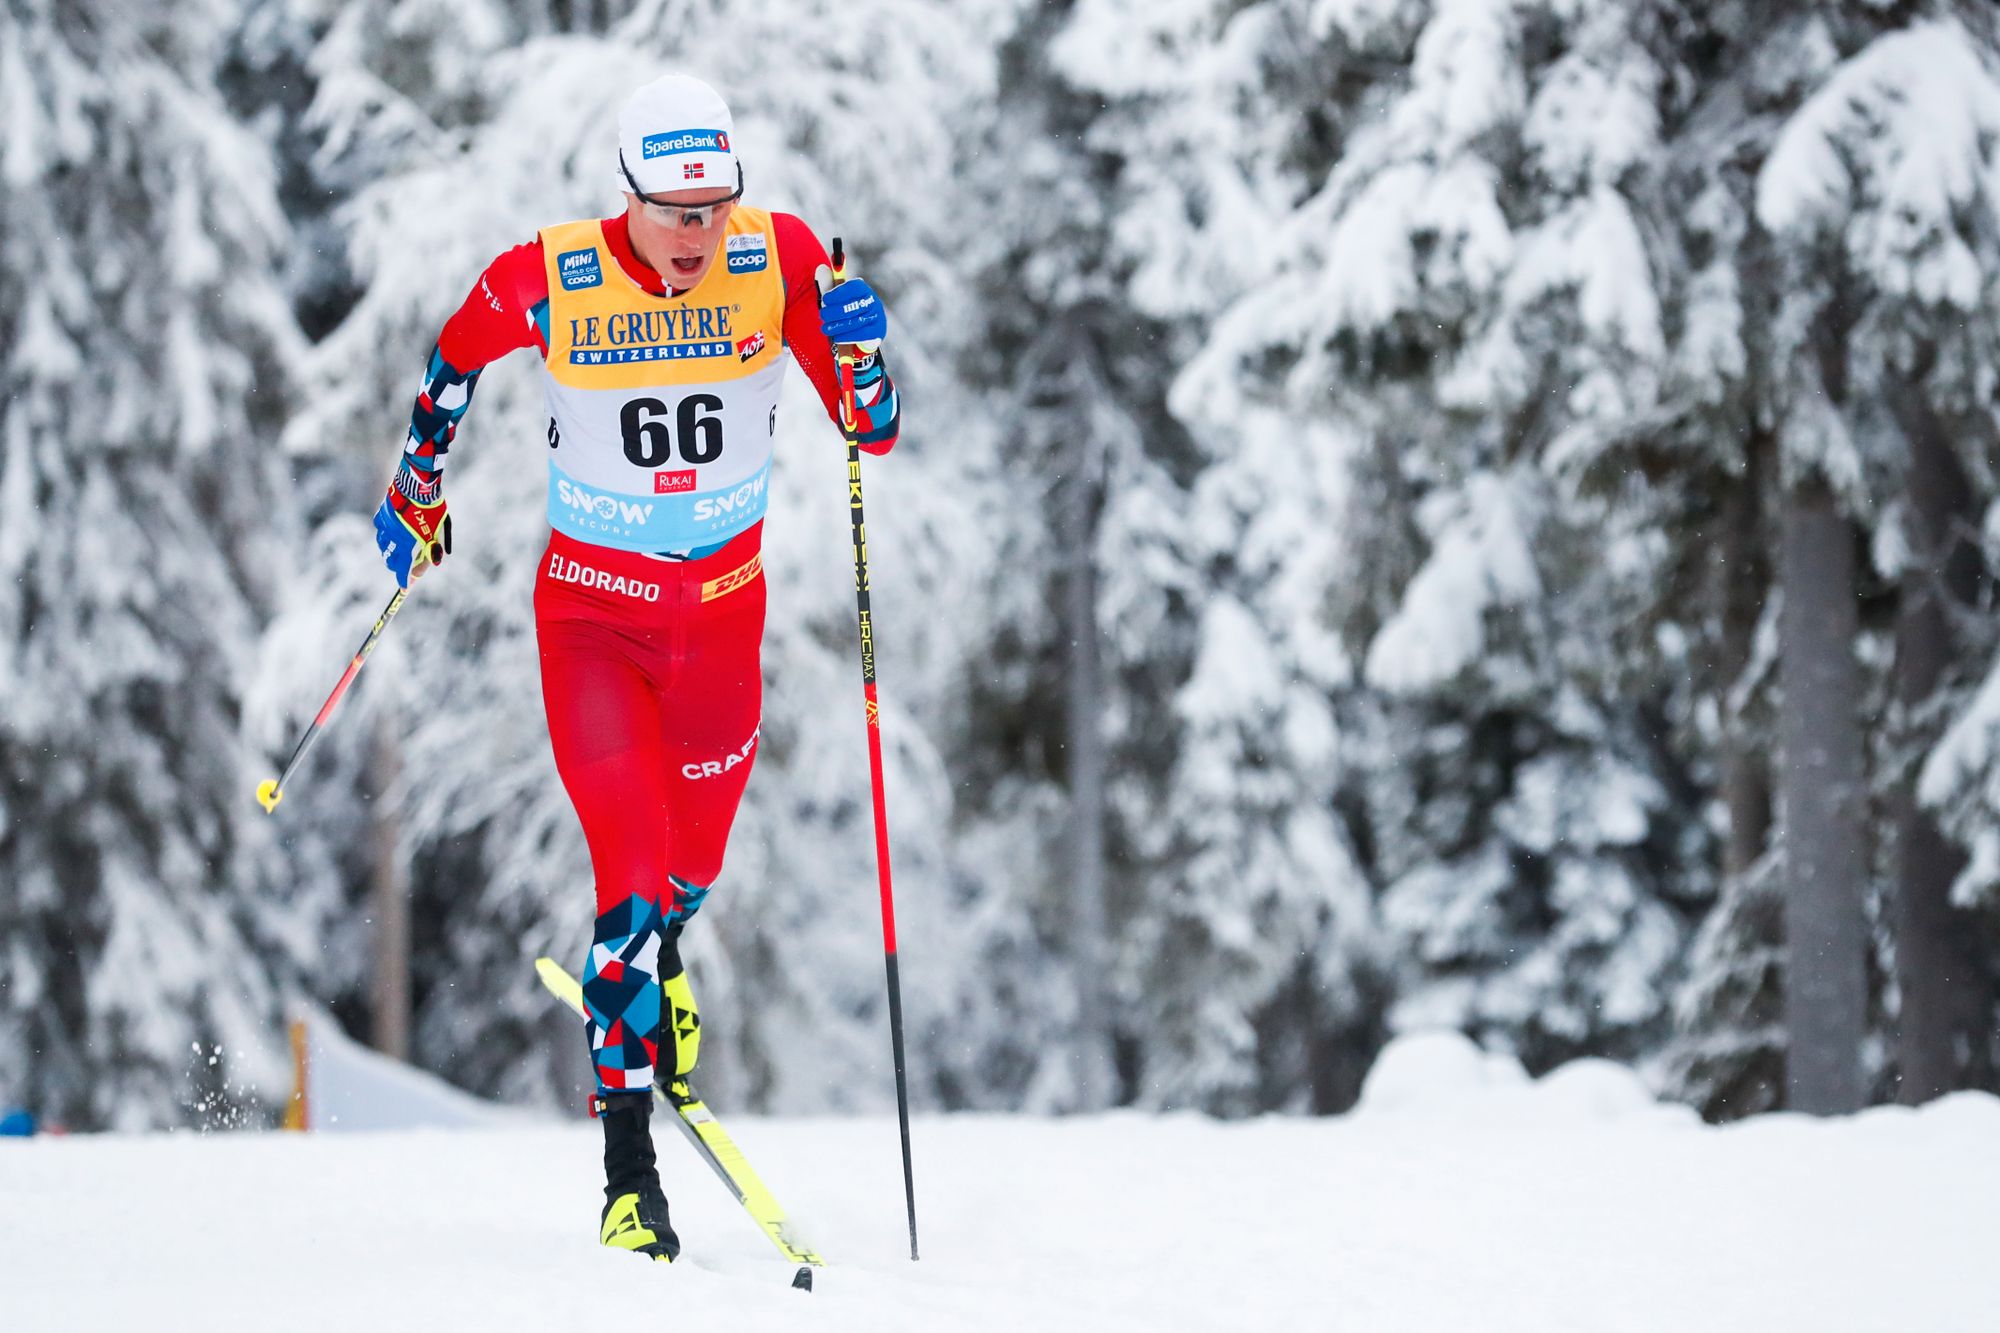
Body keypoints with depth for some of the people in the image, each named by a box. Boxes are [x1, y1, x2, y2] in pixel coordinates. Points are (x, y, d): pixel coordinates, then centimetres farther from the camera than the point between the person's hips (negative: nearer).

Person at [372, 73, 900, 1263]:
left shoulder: (780, 261, -15)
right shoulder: (548, 280, -18)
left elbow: (875, 433, -12)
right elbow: (458, 357, 5)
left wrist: (862, 350, -31)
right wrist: (418, 485, 14)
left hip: (725, 604, 3)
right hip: (594, 605, -3)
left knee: (694, 864, 19)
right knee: (633, 876, -15)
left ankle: (652, 954, 57)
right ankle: (630, 1171, -10)